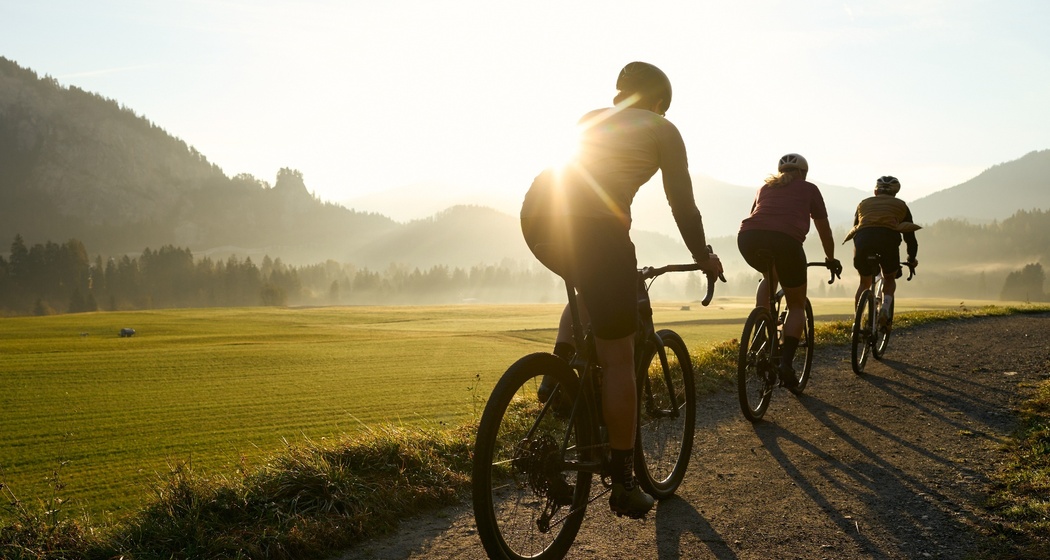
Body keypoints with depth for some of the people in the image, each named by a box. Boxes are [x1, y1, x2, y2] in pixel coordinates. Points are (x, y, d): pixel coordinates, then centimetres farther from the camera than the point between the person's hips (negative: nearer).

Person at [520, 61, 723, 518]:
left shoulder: (590, 118, 30)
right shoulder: (661, 129, 16)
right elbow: (682, 204, 15)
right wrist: (703, 257, 30)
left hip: (535, 214, 6)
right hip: (594, 227, -6)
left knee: (589, 291, 38)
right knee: (618, 360, 5)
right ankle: (623, 486, 12)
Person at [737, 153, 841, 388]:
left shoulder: (766, 188, 34)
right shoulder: (809, 189, 26)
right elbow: (824, 229, 30)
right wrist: (830, 258, 47)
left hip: (748, 237, 3)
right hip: (786, 239, -3)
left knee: (770, 277, 36)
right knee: (797, 305, 16)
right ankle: (785, 363, -1)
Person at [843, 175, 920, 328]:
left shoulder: (864, 203, 34)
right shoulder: (900, 205, 29)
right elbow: (910, 236, 31)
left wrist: (859, 255, 51)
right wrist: (912, 259, 47)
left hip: (862, 240, 1)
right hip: (888, 238, -1)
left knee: (864, 282, 22)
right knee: (890, 278, 23)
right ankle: (885, 309, -3)